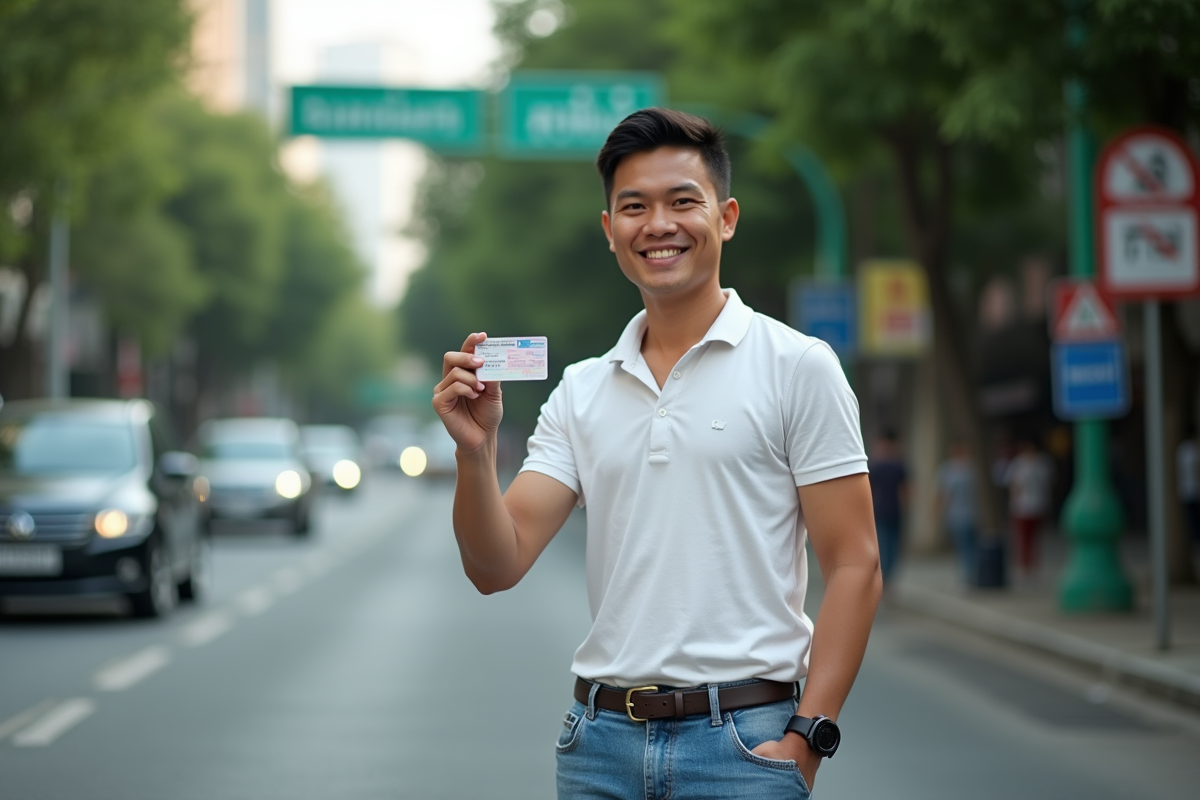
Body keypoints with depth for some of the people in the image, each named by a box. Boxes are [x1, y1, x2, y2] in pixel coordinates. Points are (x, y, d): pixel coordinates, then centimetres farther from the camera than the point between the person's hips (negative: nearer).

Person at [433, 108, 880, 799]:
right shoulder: (581, 392, 10)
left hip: (742, 740, -4)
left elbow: (854, 567, -5)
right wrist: (477, 451, -12)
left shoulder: (798, 367, -2)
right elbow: (497, 567, 5)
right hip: (601, 740, 4)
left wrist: (807, 737, -13)